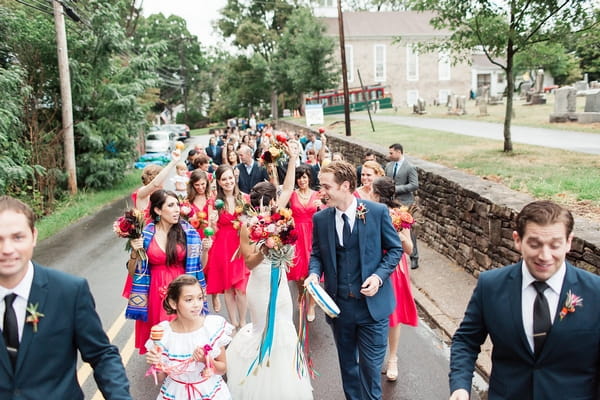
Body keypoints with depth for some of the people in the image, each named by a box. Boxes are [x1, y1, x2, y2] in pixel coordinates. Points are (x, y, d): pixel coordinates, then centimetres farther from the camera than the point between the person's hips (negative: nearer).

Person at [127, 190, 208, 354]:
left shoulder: (188, 232, -5)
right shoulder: (145, 234, -6)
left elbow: (200, 265, 3)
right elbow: (133, 272, 1)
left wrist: (205, 250, -15)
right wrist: (135, 252, -17)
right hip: (156, 293, 0)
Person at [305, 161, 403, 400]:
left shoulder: (378, 212, -10)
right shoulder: (320, 218, -3)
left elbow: (395, 249, -2)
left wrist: (379, 276, -15)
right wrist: (314, 273, -12)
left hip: (372, 303, -2)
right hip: (338, 304, 3)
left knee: (371, 364, 8)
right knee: (347, 362, 20)